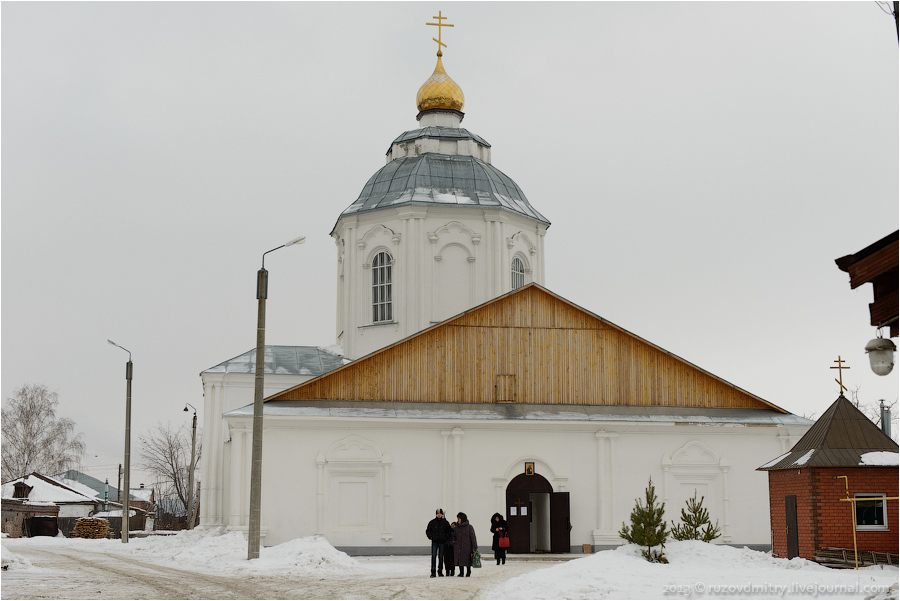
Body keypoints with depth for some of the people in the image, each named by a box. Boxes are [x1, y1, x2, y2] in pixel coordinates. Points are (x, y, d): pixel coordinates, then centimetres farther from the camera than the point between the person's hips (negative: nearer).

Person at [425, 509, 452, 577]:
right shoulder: (432, 522, 4)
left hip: (442, 542, 1)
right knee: (433, 556, -11)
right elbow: (428, 531, 12)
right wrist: (430, 537, -2)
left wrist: (446, 538, -3)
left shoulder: (445, 523, 4)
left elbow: (448, 532, 10)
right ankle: (433, 572, -13)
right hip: (434, 542, -1)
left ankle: (440, 572, 16)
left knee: (441, 557, 8)